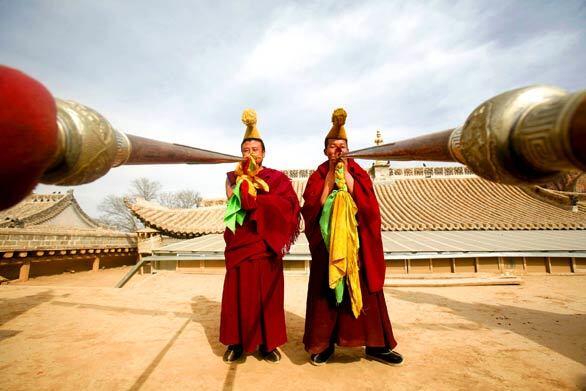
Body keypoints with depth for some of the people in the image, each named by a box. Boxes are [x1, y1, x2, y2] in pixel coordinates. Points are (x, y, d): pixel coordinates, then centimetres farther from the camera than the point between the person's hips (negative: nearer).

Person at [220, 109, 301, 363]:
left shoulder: (276, 177, 5)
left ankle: (267, 343, 20)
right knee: (239, 292, 6)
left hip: (266, 244, -1)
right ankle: (237, 342, 21)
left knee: (267, 292, 6)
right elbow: (233, 201, -8)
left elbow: (287, 206, -11)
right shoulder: (233, 176, 10)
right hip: (240, 243, 1)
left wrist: (254, 200, -16)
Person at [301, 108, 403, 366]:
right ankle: (324, 344, 20)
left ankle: (375, 345, 21)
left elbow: (369, 209, -8)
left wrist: (348, 181, -12)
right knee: (326, 293, 5)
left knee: (363, 291, 6)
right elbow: (310, 211, -9)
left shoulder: (359, 175, 6)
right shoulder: (317, 177, 5)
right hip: (326, 243, 0)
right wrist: (329, 182, -12)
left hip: (356, 243, 1)